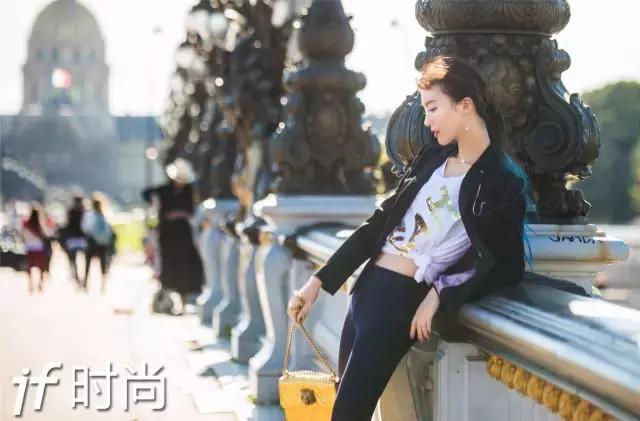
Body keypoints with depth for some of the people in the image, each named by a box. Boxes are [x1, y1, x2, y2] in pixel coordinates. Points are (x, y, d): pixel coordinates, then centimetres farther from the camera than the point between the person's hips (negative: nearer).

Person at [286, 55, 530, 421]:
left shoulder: (505, 181, -7)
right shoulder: (431, 158, 12)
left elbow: (508, 267, -10)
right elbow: (380, 222, 13)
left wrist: (440, 294, -19)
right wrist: (318, 281, 10)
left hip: (404, 299, -7)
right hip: (367, 285, 7)